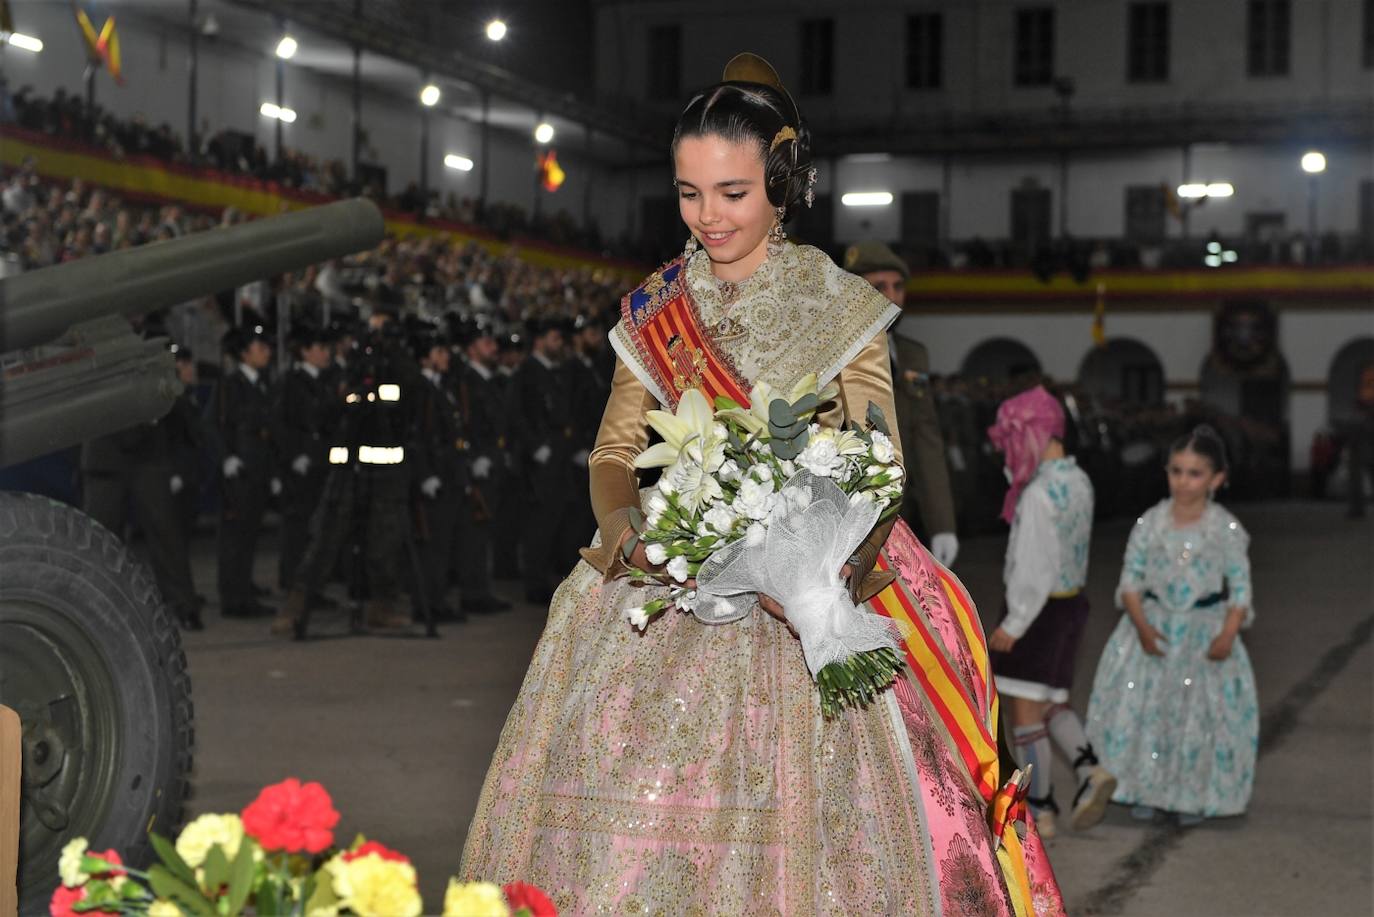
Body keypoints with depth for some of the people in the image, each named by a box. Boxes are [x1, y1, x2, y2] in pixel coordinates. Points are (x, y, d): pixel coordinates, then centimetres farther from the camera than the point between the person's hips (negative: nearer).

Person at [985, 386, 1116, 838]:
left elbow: (1036, 569, -22)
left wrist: (1014, 624, -17)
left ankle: (1038, 809, 7)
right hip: (1070, 601, 9)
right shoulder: (1078, 481, 5)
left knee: (1025, 710, 2)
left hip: (1038, 610, -9)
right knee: (1051, 703, 20)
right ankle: (1089, 770, 3)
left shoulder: (1039, 494, -21)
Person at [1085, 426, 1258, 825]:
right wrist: (1142, 626, -15)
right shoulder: (1150, 523, -3)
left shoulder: (1227, 530, -6)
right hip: (1153, 625, 1)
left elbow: (1240, 589, -3)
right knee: (1142, 706, 2)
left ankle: (1193, 796, 20)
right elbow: (1130, 581, -1)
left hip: (1204, 631, -1)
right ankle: (1146, 790, 17)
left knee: (1200, 712, 4)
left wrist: (1229, 633, -17)